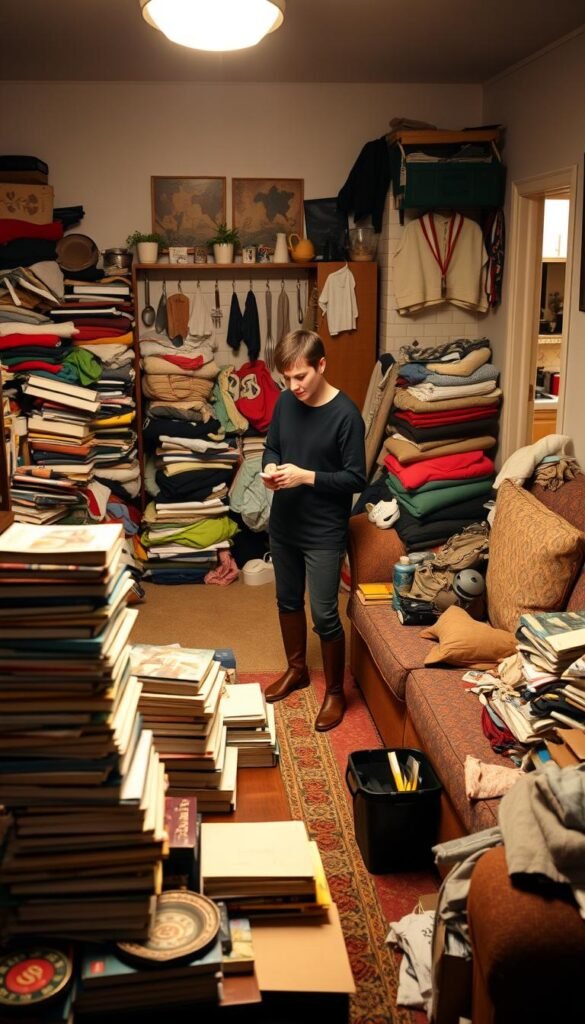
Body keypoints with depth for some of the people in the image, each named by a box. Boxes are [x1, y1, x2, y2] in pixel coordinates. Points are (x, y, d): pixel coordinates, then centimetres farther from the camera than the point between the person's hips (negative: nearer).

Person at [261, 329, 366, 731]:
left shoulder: (345, 414, -19)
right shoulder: (286, 403, -1)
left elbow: (356, 479, -16)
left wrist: (306, 476, -26)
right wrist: (270, 468, -9)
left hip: (324, 532, -6)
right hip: (283, 524, 6)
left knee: (325, 615, 1)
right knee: (288, 601, 20)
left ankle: (335, 692, 20)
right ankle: (296, 670, 42)